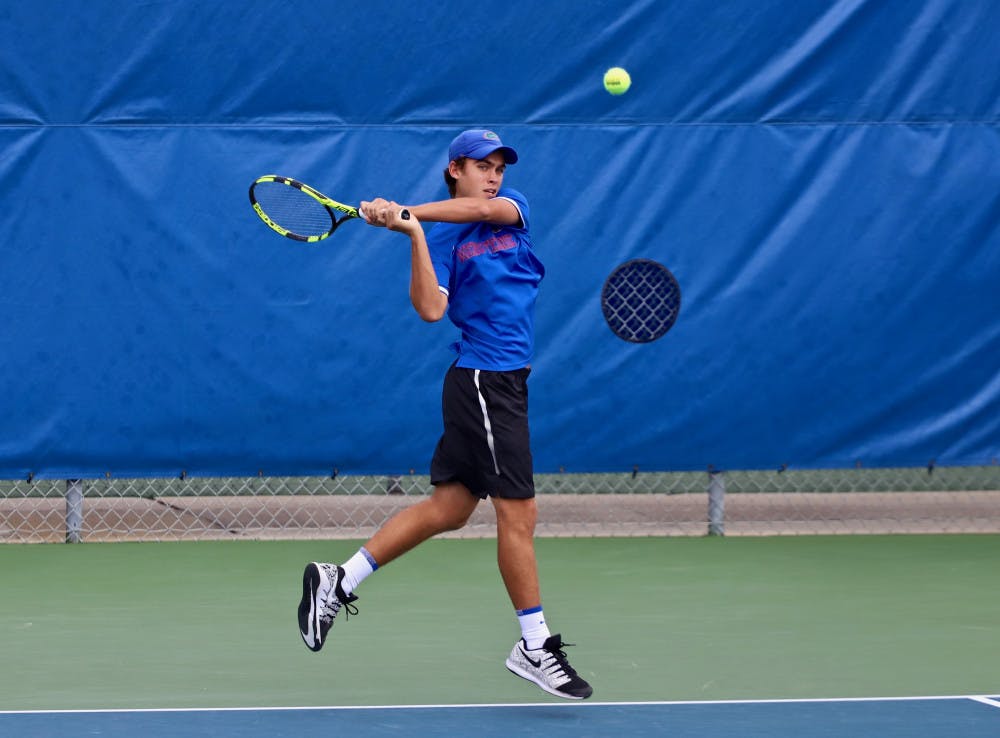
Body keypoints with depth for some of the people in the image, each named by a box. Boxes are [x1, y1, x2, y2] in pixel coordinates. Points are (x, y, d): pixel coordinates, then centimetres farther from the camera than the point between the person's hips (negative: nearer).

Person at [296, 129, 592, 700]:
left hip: (505, 382, 7)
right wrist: (411, 232, -25)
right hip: (484, 380, -7)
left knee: (448, 509, 11)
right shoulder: (442, 236, -5)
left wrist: (409, 211, -21)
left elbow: (483, 208, -13)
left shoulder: (512, 207, 11)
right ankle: (535, 647, 5)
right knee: (519, 513, -4)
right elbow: (431, 309, -19)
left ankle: (338, 582, 18)